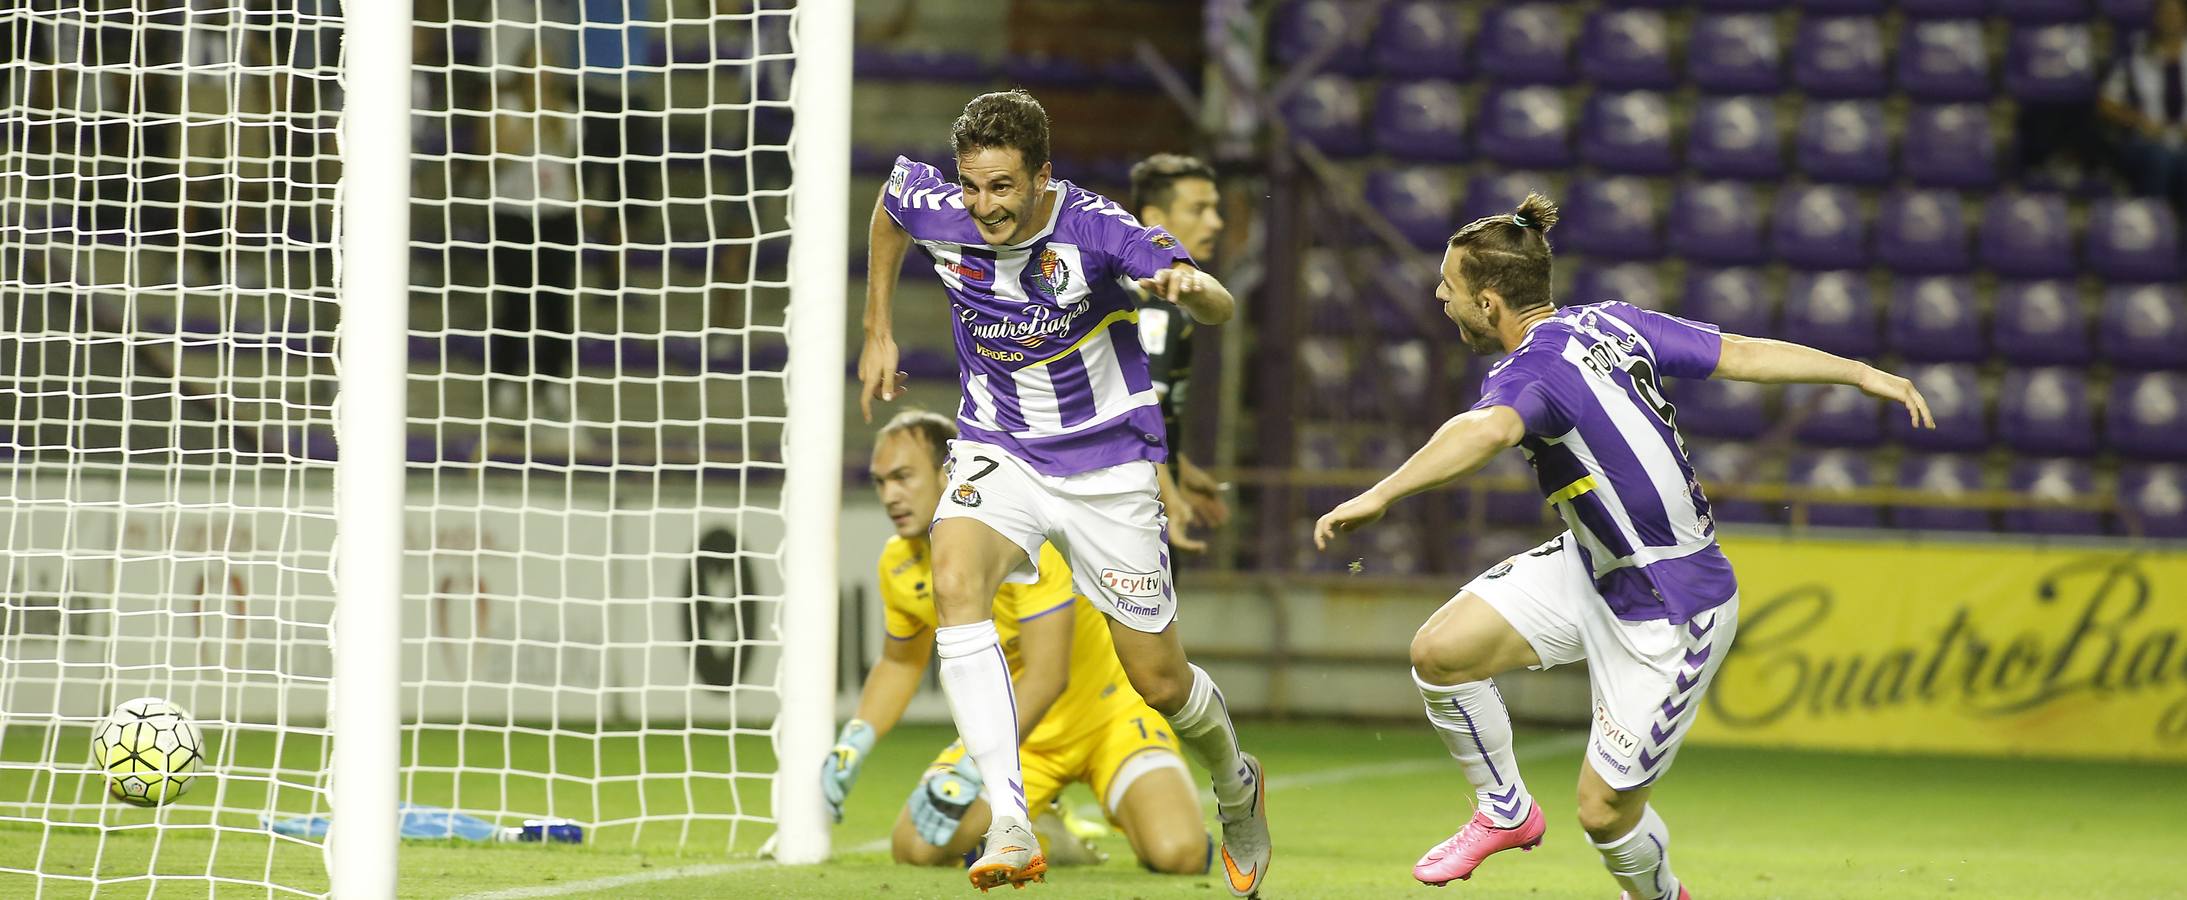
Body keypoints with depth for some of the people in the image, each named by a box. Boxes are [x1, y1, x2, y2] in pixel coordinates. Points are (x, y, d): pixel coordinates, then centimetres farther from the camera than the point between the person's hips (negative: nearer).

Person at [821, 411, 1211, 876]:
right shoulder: (900, 564, -6)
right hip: (1014, 732, 6)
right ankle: (1039, 833, 14)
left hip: (1111, 716, -6)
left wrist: (970, 772, -38)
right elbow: (900, 664, 15)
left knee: (1175, 852, -29)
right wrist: (853, 743, -3)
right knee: (914, 845, -15)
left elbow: (1046, 677, -32)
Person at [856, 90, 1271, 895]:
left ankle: (1237, 786, 41)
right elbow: (888, 207, 12)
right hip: (999, 452, 2)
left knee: (1160, 683, 4)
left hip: (1106, 461, -2)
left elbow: (1220, 311, -33)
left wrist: (1192, 286, -56)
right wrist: (878, 332, 15)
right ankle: (1010, 825, -37)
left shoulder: (1094, 226, -24)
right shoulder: (934, 208, -14)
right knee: (955, 582, -31)